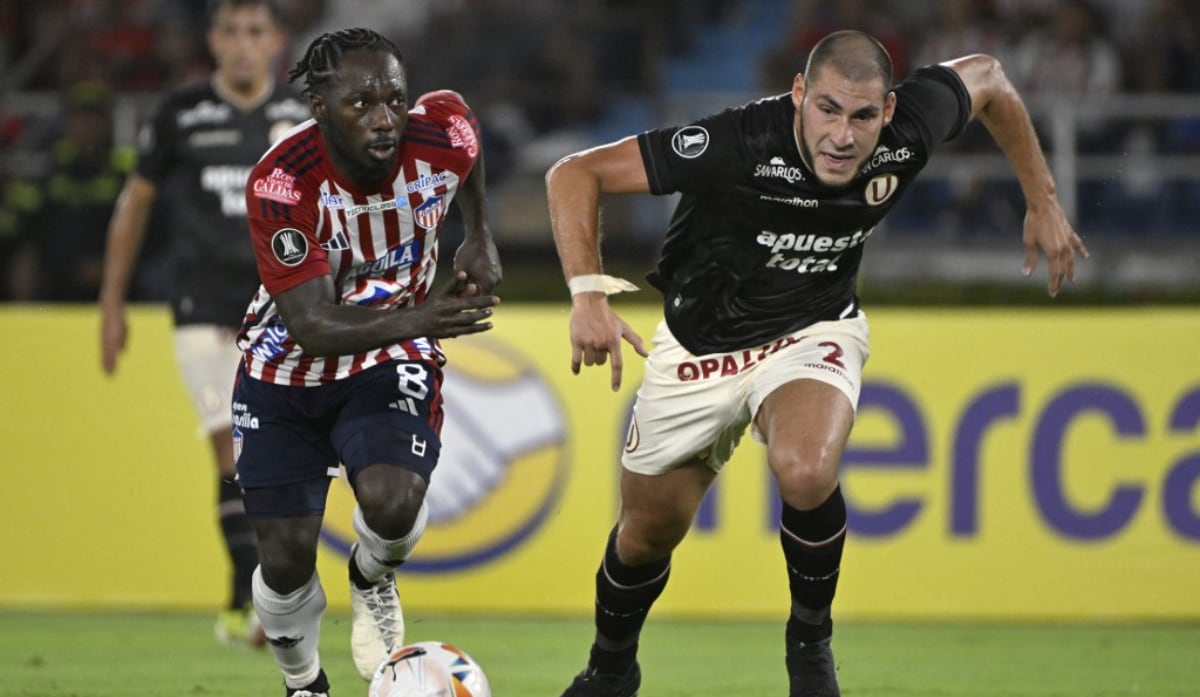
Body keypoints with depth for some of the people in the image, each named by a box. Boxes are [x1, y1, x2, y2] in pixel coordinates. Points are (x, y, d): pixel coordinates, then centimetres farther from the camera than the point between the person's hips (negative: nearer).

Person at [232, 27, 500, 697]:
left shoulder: (443, 137, -21)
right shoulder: (282, 183, -30)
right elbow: (312, 327, -34)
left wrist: (479, 235, 5)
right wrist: (412, 321, -50)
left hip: (391, 363, 1)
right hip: (288, 371, -1)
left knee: (393, 504, -27)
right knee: (287, 562, 0)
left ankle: (373, 579, 10)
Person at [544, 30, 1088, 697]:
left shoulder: (911, 129, -22)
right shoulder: (739, 144, -33)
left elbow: (986, 77, 2)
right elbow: (575, 173, -28)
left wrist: (1042, 203, 6)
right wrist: (588, 292, -39)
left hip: (814, 331, 1)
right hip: (701, 343, -1)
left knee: (807, 473, -31)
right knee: (648, 533, 11)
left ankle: (811, 640, -3)